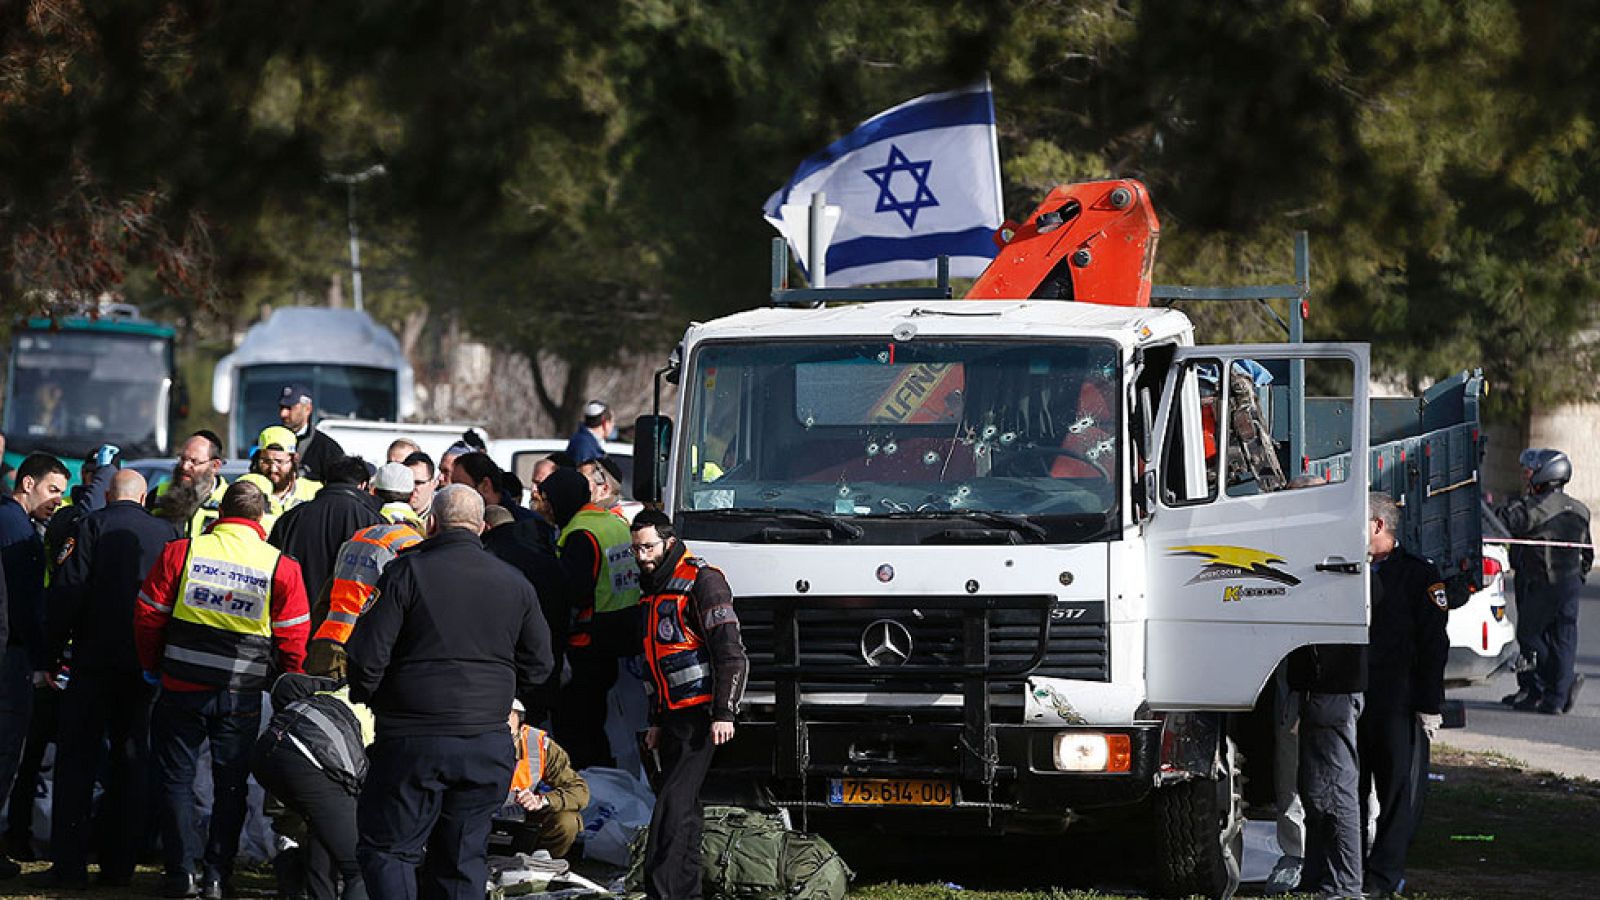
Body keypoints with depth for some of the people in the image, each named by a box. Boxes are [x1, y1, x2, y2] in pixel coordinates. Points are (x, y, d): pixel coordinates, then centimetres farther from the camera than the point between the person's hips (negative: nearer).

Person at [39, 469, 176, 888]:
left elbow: (67, 591, -11)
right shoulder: (168, 532, 5)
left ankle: (70, 865, -4)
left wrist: (52, 650, -5)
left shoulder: (93, 526, -4)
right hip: (145, 665, 3)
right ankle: (119, 865, 9)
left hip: (94, 664, -3)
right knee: (131, 761, 10)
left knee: (77, 760, 2)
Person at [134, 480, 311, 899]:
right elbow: (293, 640, -3)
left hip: (182, 690, 0)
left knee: (176, 778, 12)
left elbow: (148, 616, 0)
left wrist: (152, 665, 16)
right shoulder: (282, 567, -5)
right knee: (230, 785, 12)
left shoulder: (180, 553, -5)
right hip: (243, 697, 0)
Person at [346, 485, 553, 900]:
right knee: (464, 857, 11)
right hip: (487, 748, 4)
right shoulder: (514, 583, 7)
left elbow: (368, 653, -11)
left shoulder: (406, 572, -7)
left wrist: (366, 702, 8)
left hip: (413, 741, -4)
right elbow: (537, 665, 12)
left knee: (386, 848, 3)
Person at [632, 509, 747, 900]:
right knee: (684, 808, 10)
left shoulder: (702, 581, -10)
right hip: (673, 716, 9)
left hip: (700, 714, -9)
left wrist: (723, 713, -20)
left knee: (673, 803, -16)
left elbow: (730, 652, -15)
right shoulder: (654, 589, 18)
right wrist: (656, 721, 24)